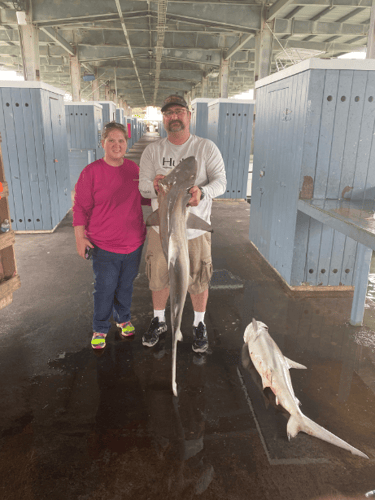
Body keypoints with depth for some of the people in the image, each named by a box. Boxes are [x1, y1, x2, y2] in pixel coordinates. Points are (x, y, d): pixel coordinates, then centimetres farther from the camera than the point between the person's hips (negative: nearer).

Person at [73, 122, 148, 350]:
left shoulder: (134, 169, 3)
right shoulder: (91, 172, -10)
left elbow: (142, 198, 17)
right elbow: (81, 208, -7)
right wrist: (80, 237, -10)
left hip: (134, 243, 4)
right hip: (104, 245, -4)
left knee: (126, 286, 18)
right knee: (104, 288, 6)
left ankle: (124, 319, 42)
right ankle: (100, 329, 28)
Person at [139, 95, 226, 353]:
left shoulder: (207, 148, -4)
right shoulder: (153, 150, 1)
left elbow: (220, 181, -10)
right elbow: (143, 186, -6)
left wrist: (202, 192, -32)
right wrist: (155, 187, -30)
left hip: (195, 228, -1)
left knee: (198, 281, 10)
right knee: (159, 278, 15)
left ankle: (199, 324, 34)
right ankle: (159, 321, 39)